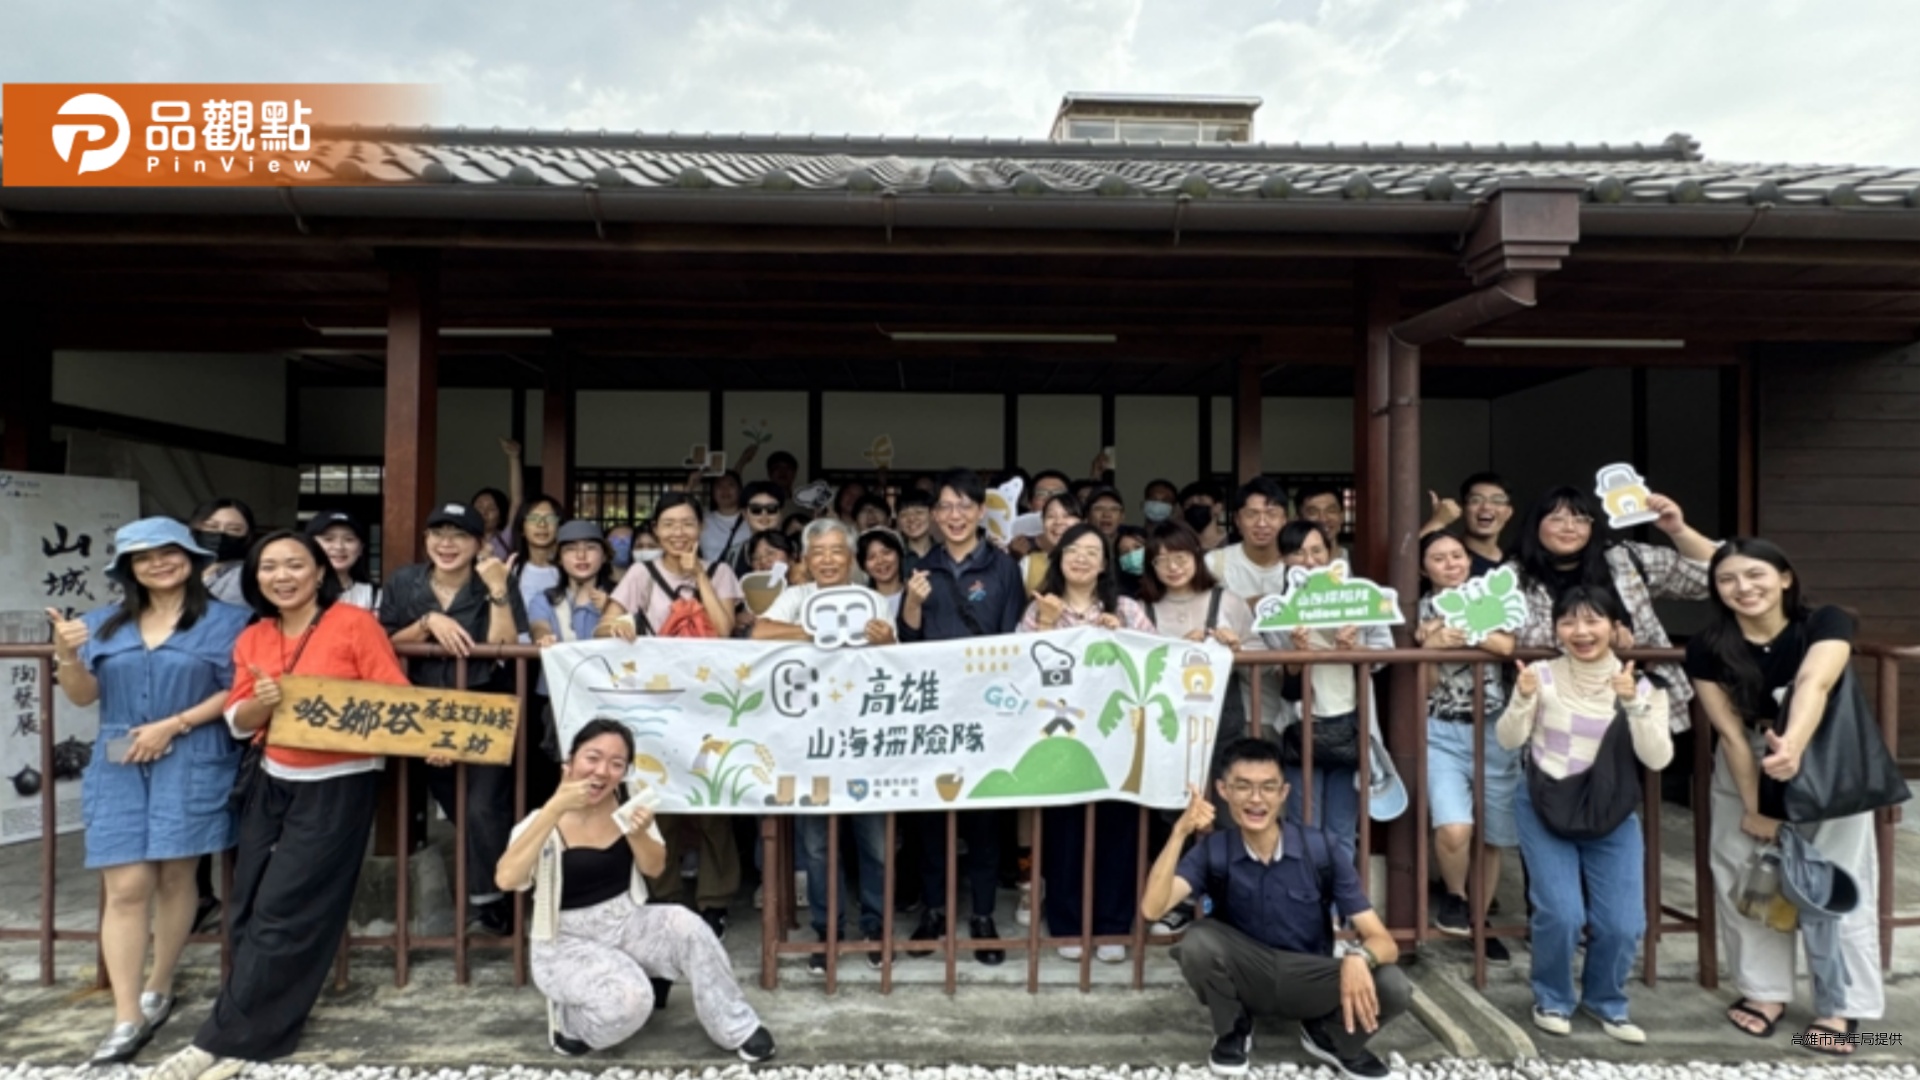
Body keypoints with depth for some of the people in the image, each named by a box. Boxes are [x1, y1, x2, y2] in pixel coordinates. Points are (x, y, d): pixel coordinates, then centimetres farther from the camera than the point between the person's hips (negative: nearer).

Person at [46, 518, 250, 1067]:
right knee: (125, 888, -2)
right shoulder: (105, 623, 12)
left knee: (175, 879, 6)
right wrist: (67, 655, -10)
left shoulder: (225, 621, -1)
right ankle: (127, 1019, 2)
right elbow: (83, 696, 8)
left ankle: (158, 989, 25)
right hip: (120, 768, 3)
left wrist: (172, 726, -15)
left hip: (192, 767, -3)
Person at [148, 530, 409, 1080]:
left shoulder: (355, 623, -12)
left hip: (337, 786, -6)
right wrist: (262, 701, -18)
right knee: (249, 912, 8)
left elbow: (395, 696, -15)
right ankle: (256, 1025, 22)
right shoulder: (252, 638, 7)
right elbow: (237, 722, 5)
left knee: (282, 915, -1)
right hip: (271, 783, 6)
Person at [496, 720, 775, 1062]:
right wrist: (556, 808, -37)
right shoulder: (544, 820, -16)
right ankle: (569, 1024, 3)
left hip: (627, 921, 4)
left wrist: (637, 834, -20)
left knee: (685, 925, -25)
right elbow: (506, 879, -33)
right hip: (567, 942, -4)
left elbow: (655, 869, 2)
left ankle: (737, 1029, -7)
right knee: (629, 998, -30)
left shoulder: (628, 804, -4)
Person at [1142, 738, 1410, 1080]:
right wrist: (1180, 831, -37)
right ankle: (1233, 1032, 2)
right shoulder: (1213, 851, -14)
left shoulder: (1319, 850, -14)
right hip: (1245, 979, 0)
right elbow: (1152, 908, -28)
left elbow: (1383, 941, -16)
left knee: (1393, 986, -27)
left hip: (1308, 982, 0)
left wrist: (1358, 958, -41)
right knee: (1198, 941, -31)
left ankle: (1327, 1035, 7)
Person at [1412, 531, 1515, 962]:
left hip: (1494, 732, 2)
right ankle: (1453, 897, 8)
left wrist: (1455, 632, -20)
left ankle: (1480, 922, 29)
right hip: (1441, 733, -2)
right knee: (1454, 829, -22)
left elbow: (1505, 646, -13)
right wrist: (1431, 647, -16)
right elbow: (1423, 687, 0)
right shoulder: (1419, 613, 3)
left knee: (1494, 838, 7)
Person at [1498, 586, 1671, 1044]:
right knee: (1561, 914, -12)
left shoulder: (1643, 684, -5)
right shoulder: (1543, 675, -9)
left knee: (1622, 923, -2)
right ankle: (1553, 999, 16)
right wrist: (1523, 699, -27)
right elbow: (1509, 740, -9)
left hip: (1613, 816, 2)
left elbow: (1658, 758, -14)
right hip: (1545, 808, -2)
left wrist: (1634, 703, -28)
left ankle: (1607, 1002, 28)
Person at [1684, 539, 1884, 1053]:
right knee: (1746, 880, 1)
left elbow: (1814, 685, -39)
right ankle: (1764, 990, 15)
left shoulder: (1826, 624, -19)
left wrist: (1792, 747, -57)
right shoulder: (1707, 648, -16)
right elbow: (1731, 732, -15)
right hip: (1746, 771, 1)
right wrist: (1754, 809, -16)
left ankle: (1841, 1005, 9)